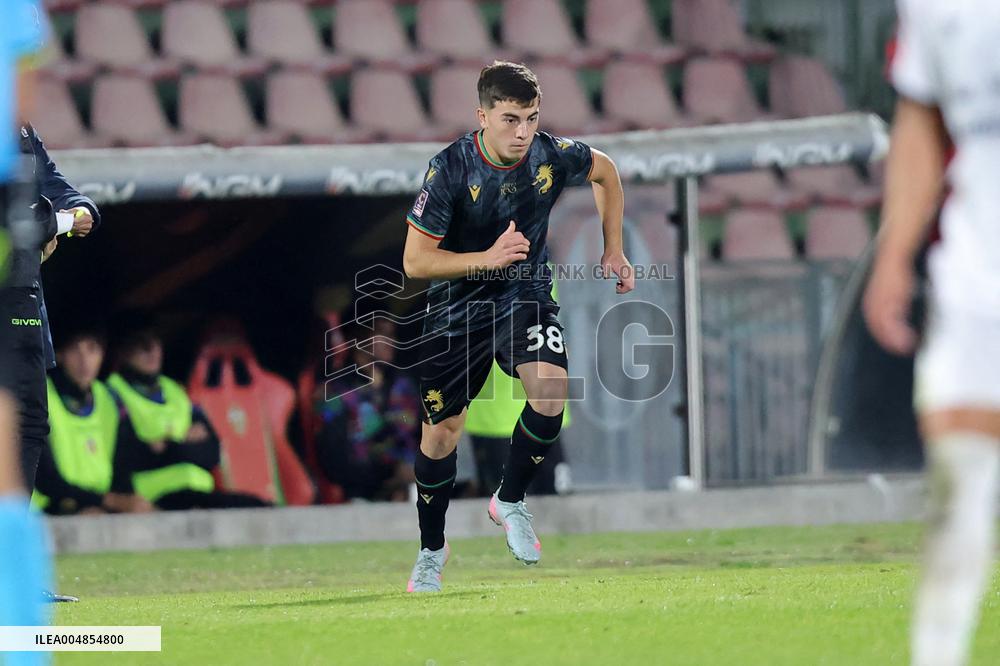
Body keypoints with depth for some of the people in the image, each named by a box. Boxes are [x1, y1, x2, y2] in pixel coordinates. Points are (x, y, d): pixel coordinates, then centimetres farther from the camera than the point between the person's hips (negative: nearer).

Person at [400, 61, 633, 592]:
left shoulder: (552, 156, -14)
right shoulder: (450, 169, -22)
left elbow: (605, 172, 11)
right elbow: (415, 260, -19)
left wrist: (613, 251, 9)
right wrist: (487, 258, -32)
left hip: (525, 295, 1)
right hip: (457, 305, -1)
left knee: (551, 392, -25)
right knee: (441, 430, 4)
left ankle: (510, 501, 0)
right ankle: (431, 552, 25)